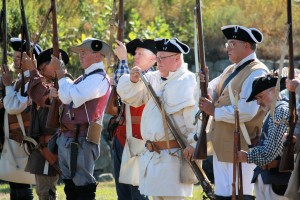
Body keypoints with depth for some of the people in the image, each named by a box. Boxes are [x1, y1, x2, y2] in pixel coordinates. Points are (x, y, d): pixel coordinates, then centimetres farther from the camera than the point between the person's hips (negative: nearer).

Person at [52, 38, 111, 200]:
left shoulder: (99, 78, -10)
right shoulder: (84, 78, 20)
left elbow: (70, 96, -20)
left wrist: (60, 72, -10)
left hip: (80, 140, -10)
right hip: (66, 138, 10)